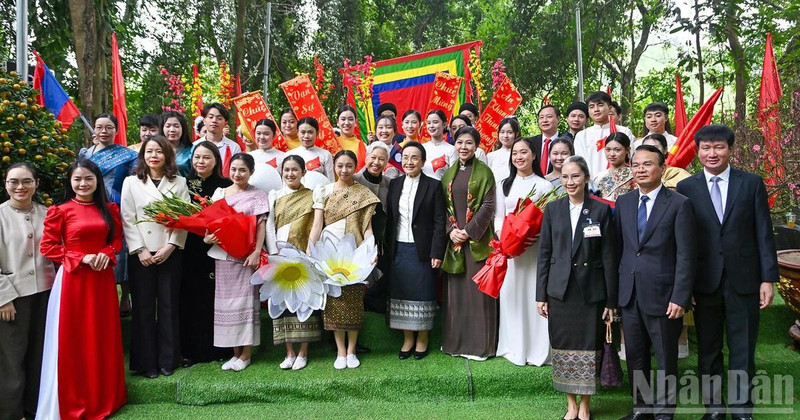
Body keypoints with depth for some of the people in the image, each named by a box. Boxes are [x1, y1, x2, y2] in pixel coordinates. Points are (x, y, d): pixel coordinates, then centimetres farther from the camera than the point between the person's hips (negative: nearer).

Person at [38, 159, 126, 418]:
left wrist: (106, 254, -9)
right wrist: (81, 258, -15)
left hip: (102, 279, 4)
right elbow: (47, 247, -6)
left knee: (102, 337, 11)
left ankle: (104, 397, 25)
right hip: (72, 279, -3)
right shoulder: (60, 211, -4)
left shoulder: (109, 210, 8)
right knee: (73, 339, 2)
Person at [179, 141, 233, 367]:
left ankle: (219, 349, 15)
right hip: (190, 251, 2)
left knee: (216, 298, 2)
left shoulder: (226, 185, 1)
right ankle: (192, 350, 14)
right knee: (190, 299, 5)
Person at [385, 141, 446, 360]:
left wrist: (437, 253, -12)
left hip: (422, 250, -4)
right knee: (401, 293, 8)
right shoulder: (394, 184, 8)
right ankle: (407, 339, 21)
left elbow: (439, 222, -7)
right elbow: (389, 218, 8)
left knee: (422, 294, 5)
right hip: (398, 249, 4)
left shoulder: (433, 186, -4)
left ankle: (422, 339, 20)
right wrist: (387, 249, 3)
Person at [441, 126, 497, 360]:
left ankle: (479, 344, 6)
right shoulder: (448, 173, 13)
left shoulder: (484, 172, -1)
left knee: (477, 289, -2)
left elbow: (488, 205, -8)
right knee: (455, 289, 8)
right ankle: (455, 341, 18)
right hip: (453, 239, 4)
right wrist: (451, 230, -6)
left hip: (477, 239, -4)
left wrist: (469, 231, -15)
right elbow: (444, 206, 10)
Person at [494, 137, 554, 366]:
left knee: (535, 294, -2)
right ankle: (514, 348, 13)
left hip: (536, 248, -2)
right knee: (511, 295, 3)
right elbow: (498, 217, 8)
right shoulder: (503, 185, 13)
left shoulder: (545, 185, 5)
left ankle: (538, 350, 8)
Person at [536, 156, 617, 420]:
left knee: (589, 347, 4)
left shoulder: (601, 210, -1)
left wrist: (611, 300, -4)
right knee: (563, 348, 7)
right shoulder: (552, 209, 4)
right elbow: (544, 253, 5)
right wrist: (541, 295, 2)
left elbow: (608, 257, -2)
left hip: (590, 290, -2)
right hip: (560, 290, 2)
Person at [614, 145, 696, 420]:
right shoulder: (623, 203, 8)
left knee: (665, 357, 8)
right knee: (635, 356, 14)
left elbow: (686, 256, -9)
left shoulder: (679, 204, -6)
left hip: (662, 294, -4)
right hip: (629, 294, 4)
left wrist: (680, 298, -14)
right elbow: (618, 247, 9)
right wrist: (617, 289, 4)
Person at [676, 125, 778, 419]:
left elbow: (763, 234, 1)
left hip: (743, 281, 0)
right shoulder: (686, 188, 1)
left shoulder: (752, 184, 2)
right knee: (708, 351, 11)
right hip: (704, 282, 1)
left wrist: (768, 278, -4)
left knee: (743, 351, 8)